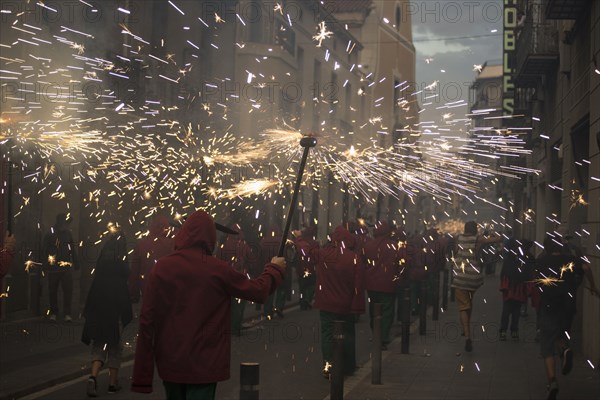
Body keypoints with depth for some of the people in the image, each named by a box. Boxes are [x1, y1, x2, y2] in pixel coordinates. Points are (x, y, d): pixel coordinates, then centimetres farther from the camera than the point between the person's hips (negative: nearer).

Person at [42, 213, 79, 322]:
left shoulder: (68, 233, 6)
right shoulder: (50, 234, -1)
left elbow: (73, 249, 11)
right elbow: (44, 250, -1)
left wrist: (76, 263, 7)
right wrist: (45, 265, -6)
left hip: (67, 267, 1)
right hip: (53, 267, -1)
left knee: (68, 290, -5)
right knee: (53, 290, 7)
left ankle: (67, 314, -2)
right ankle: (53, 313, 17)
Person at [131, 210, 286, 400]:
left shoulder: (161, 267, -6)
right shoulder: (218, 270, -8)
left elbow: (147, 320, -7)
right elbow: (259, 291, 3)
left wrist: (142, 373, -2)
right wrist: (275, 269, 25)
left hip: (170, 362, 2)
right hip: (204, 363, -2)